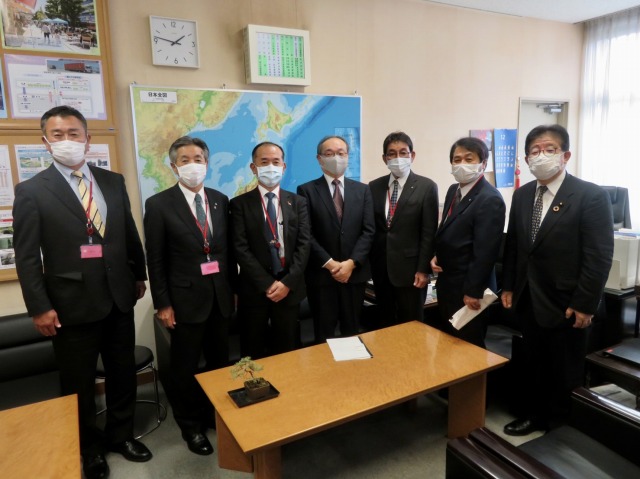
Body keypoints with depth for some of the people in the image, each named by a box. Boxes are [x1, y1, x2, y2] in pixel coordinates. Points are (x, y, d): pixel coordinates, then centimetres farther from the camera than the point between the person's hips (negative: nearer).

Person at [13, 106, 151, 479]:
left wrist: (139, 276, 14)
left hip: (119, 297, 4)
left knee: (124, 372, 16)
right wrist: (39, 307, -10)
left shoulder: (114, 182, 5)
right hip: (72, 303, -3)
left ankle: (121, 434, 39)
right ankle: (89, 447, 37)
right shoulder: (32, 190, -5)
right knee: (79, 382, 14)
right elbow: (27, 256, -7)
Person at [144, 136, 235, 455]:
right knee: (186, 368, 11)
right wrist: (162, 304, -9)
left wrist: (233, 288, 8)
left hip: (221, 296, 4)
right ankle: (190, 426, 32)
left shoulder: (220, 200, 5)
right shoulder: (159, 204, -7)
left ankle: (217, 415, 37)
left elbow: (228, 249, 9)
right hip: (186, 298, -3)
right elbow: (156, 260, -7)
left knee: (220, 362, 15)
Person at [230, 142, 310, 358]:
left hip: (290, 288, 2)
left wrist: (287, 282, -13)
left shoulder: (298, 202, 6)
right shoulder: (240, 204, -1)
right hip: (254, 289, -1)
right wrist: (267, 284, -14)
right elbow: (241, 249, -8)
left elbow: (304, 244, -2)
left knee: (288, 351, 14)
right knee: (253, 354, 11)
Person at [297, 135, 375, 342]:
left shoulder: (362, 190, 9)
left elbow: (368, 231, 1)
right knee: (324, 336, 8)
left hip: (355, 273, 3)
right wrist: (330, 264, -13)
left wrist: (351, 263, -11)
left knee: (352, 332, 13)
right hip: (321, 274, -2)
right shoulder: (307, 190, 0)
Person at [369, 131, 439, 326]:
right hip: (381, 267, 4)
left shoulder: (426, 187, -5)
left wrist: (423, 270, -11)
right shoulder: (374, 187, 6)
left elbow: (429, 233, -8)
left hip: (410, 268, -3)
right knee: (385, 324, 15)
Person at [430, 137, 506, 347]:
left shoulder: (490, 199, -19)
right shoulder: (453, 190, 8)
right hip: (447, 283, 8)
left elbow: (485, 251, -21)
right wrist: (436, 256, 1)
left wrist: (473, 291, -19)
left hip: (468, 289, -8)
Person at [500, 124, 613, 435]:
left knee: (565, 372, 12)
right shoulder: (522, 195, 6)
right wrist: (508, 287, 9)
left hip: (565, 304, -5)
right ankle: (535, 415, 38)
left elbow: (599, 257, -15)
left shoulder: (591, 196, -12)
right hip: (529, 301, 5)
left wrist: (584, 305, -16)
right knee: (534, 365, 18)